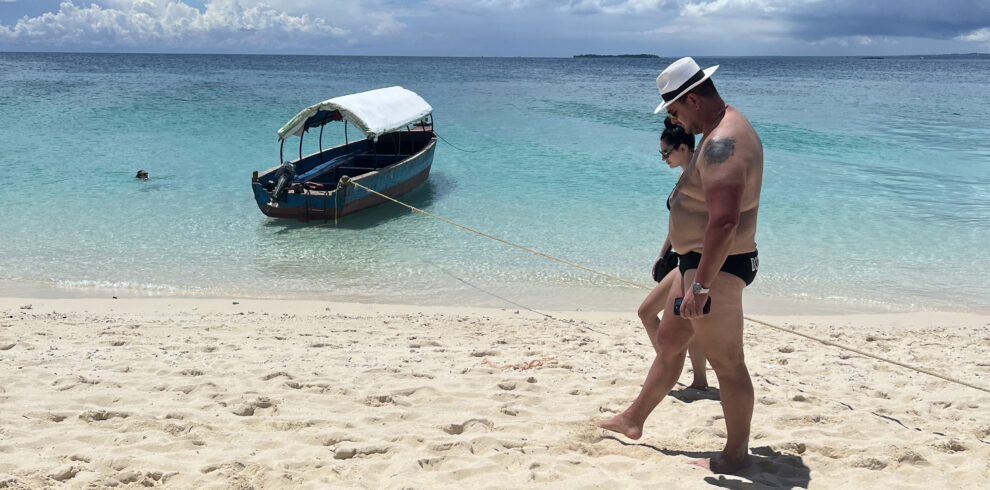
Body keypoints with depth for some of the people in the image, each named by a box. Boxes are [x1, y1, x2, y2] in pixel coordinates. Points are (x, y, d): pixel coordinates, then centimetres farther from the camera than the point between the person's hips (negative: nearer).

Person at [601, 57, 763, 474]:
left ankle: (736, 455, 18)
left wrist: (701, 285, -28)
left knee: (727, 364, 2)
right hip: (699, 262, 12)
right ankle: (633, 420, 37)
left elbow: (723, 221, -31)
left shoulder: (722, 144, -24)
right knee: (669, 340, 21)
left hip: (715, 268, -11)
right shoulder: (726, 127, 11)